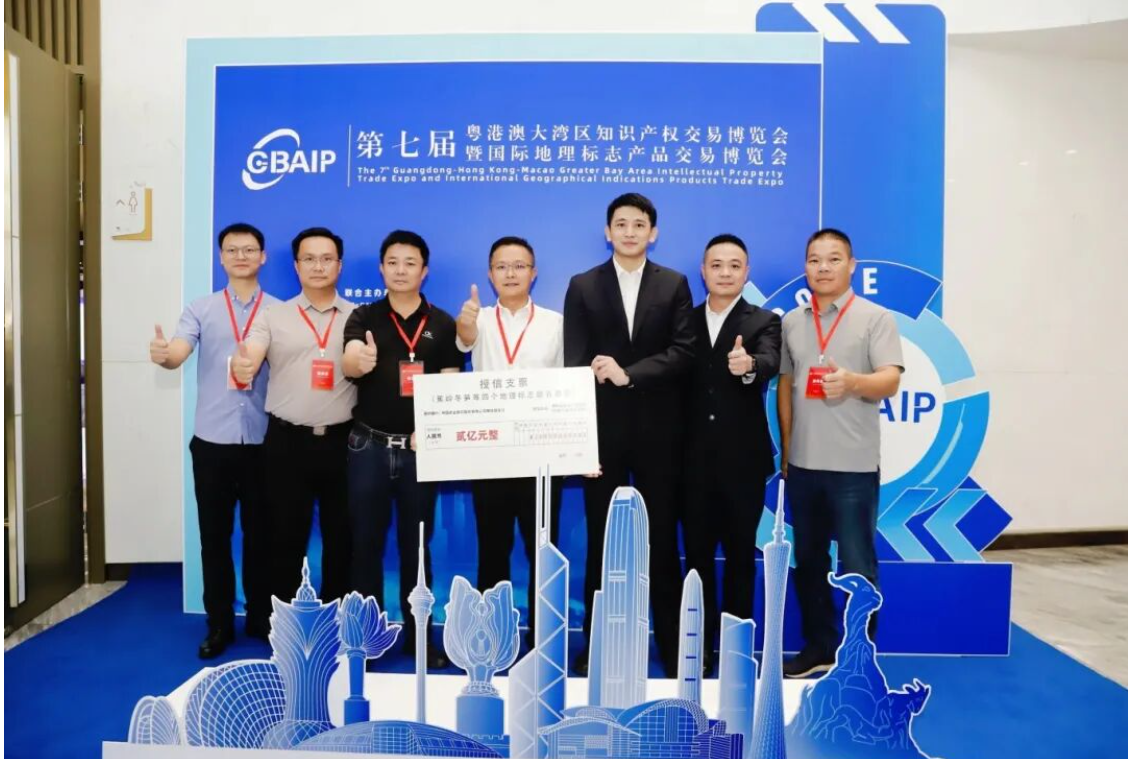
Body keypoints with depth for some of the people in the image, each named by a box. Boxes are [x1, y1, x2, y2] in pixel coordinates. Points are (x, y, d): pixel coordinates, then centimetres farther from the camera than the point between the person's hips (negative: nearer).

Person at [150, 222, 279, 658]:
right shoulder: (201, 309, 5)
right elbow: (178, 354, -11)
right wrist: (162, 354, -34)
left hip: (263, 441, 0)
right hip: (212, 441, 1)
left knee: (260, 534, 9)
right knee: (214, 536, 8)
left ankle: (261, 619, 24)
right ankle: (219, 624, 22)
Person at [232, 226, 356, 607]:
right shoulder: (273, 317, 4)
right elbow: (248, 362, -11)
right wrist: (240, 366, -34)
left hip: (341, 441, 1)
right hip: (288, 441, 0)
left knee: (341, 534, 11)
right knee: (287, 534, 10)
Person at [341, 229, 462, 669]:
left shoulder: (443, 324, 4)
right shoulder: (363, 318, 2)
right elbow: (350, 363, -17)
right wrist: (360, 360, -41)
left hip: (419, 447, 0)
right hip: (369, 445, 0)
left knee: (416, 545, 10)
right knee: (366, 543, 7)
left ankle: (417, 634, 21)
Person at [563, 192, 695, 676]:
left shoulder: (674, 284, 7)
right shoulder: (583, 286, 6)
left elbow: (683, 352, -4)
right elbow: (575, 364, -3)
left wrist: (629, 374, -18)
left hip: (657, 429, 0)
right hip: (603, 428, 0)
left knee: (662, 539, 8)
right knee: (601, 540, 8)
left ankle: (671, 644, 21)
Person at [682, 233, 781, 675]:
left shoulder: (764, 323, 0)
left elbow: (770, 364, -21)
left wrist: (748, 365, -44)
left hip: (743, 459, -2)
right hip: (694, 458, 2)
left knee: (740, 554, 9)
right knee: (697, 554, 10)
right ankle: (700, 645, 23)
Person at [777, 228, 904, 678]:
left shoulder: (876, 318, -3)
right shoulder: (791, 323, 10)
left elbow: (891, 381, -12)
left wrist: (853, 381, -34)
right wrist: (785, 452, 12)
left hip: (853, 466, -4)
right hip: (802, 464, 5)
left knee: (857, 567, 2)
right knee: (808, 561, 13)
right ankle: (819, 647, 28)